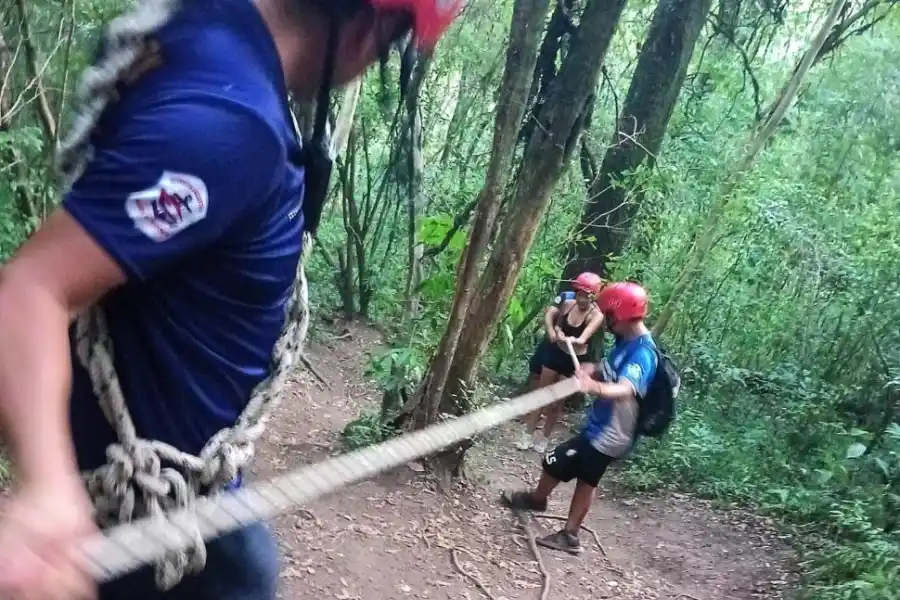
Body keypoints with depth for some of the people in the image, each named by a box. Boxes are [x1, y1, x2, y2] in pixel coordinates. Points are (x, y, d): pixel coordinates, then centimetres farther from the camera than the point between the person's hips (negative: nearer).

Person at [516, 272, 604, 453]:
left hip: (575, 360, -3)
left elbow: (583, 339, -34)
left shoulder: (596, 316, -19)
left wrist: (572, 340, -52)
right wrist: (553, 331, -10)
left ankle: (544, 437, 28)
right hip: (555, 352, 4)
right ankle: (528, 434, 22)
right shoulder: (568, 304, -7)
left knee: (556, 402, 8)